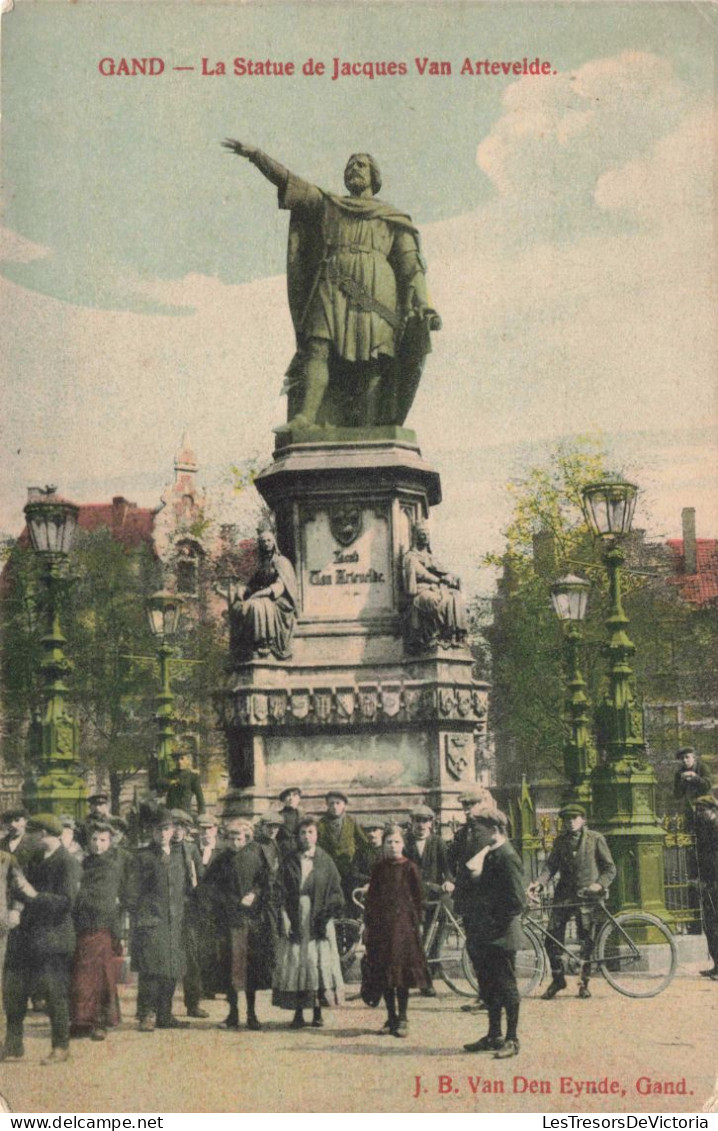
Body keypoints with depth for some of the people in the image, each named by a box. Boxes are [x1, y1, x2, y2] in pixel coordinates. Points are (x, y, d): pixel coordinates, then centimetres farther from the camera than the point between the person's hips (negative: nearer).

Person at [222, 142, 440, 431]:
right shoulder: (327, 206, 28)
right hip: (332, 289, 1)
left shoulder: (394, 220, 23)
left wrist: (423, 305, -3)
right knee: (319, 345, -21)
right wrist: (255, 154, 7)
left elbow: (411, 265, 12)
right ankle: (305, 417, -34)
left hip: (374, 292, -1)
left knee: (373, 361, -15)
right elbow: (286, 180, 19)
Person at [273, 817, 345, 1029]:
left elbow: (335, 890, 4)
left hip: (318, 919, 0)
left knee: (319, 962, -2)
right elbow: (283, 894, 3)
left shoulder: (325, 861, 6)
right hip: (295, 919, 0)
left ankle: (317, 1011, 6)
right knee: (295, 962, -3)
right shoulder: (290, 862, 7)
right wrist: (285, 920, -7)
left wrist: (328, 914, -8)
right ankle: (298, 1013, 2)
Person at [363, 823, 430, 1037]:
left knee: (401, 971, -5)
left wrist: (417, 923, -3)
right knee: (383, 972, 6)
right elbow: (371, 897, 11)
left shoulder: (410, 868, -1)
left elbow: (417, 899, 0)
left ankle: (402, 1019, 2)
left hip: (403, 923, -4)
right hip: (380, 923, 4)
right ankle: (391, 1017, 17)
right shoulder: (379, 869, 9)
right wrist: (367, 923, 7)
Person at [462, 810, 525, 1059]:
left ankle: (512, 1039, 9)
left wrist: (497, 923, -16)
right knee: (489, 988, 15)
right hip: (484, 935, 9)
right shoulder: (489, 855, 12)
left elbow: (516, 901, -19)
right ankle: (494, 1036, 25)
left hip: (501, 936, -9)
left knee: (506, 988, 1)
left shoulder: (507, 858, -16)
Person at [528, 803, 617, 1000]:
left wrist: (600, 884, -15)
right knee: (552, 938, -4)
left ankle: (584, 982, 13)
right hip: (564, 895, 3)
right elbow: (551, 865, 4)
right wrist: (539, 882, -14)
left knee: (586, 941, -1)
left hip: (587, 896, -3)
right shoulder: (561, 841, 12)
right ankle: (557, 979, 12)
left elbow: (610, 868, 2)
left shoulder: (595, 839, 3)